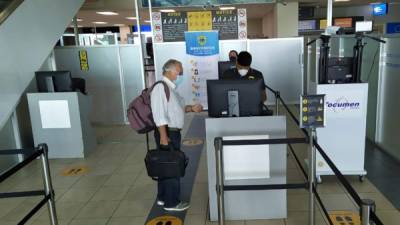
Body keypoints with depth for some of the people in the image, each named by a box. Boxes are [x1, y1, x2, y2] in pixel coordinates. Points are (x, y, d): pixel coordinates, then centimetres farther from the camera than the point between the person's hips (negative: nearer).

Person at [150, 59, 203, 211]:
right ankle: (171, 203, 13)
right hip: (167, 133, -10)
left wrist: (192, 108, 7)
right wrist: (163, 136, -27)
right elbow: (159, 113, -24)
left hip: (173, 132, 10)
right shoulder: (161, 87, -18)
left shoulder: (170, 88, 13)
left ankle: (163, 197, 32)